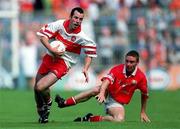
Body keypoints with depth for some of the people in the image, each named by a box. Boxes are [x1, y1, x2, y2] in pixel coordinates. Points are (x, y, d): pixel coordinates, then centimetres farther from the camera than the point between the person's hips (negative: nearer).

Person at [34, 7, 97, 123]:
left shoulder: (81, 36, -17)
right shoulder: (59, 24, -11)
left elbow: (91, 51, -4)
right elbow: (42, 34, -9)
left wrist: (85, 69, -15)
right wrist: (51, 49, -23)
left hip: (63, 63, -4)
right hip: (50, 57, 4)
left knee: (40, 87, -21)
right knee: (36, 88, 13)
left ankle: (48, 102, 13)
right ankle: (41, 113, 39)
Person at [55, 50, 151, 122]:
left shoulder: (141, 77, -15)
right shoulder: (117, 69, -18)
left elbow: (144, 94, 1)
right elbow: (106, 80, -35)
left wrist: (143, 112, 8)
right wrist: (102, 93, -56)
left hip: (117, 102, 0)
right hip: (107, 94, 0)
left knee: (119, 120, -33)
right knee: (96, 90, -34)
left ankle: (90, 119, -19)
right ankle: (64, 103, -31)